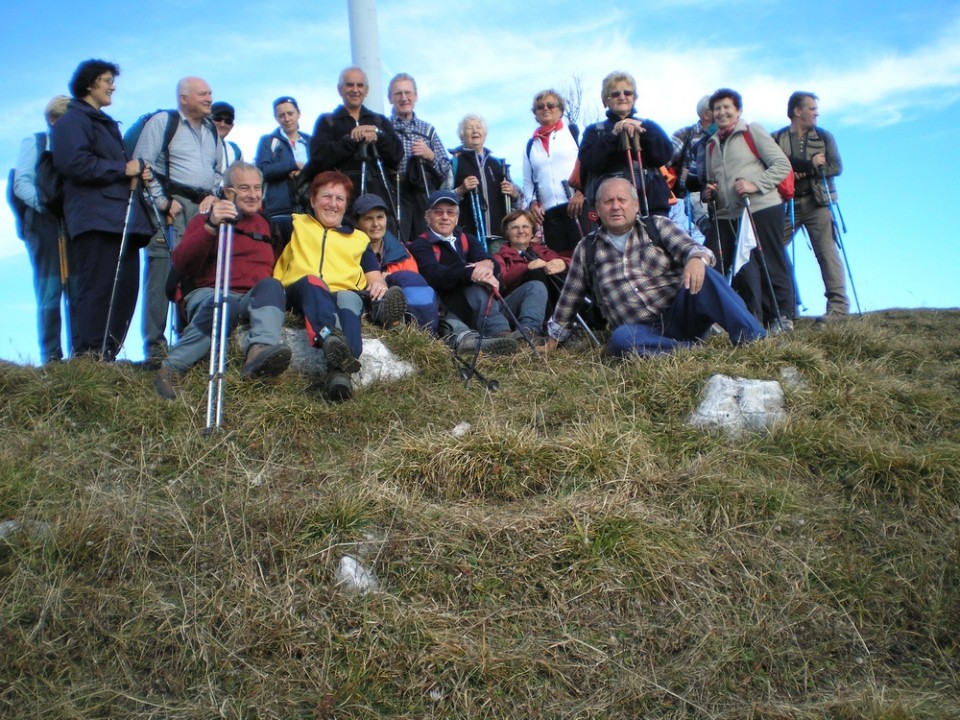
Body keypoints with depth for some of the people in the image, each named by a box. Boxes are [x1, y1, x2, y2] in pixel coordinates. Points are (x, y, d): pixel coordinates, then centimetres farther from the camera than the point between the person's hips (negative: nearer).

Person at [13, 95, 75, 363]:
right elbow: (21, 183, -1)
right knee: (50, 293, -4)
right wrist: (45, 203, -18)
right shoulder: (34, 142, 12)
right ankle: (51, 356, -2)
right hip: (46, 224, -2)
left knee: (79, 292, -2)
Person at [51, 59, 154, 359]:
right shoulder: (73, 119, 0)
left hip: (121, 218, 9)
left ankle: (107, 357, 10)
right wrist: (123, 169, -10)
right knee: (98, 290, -13)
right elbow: (76, 164, -15)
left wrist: (139, 171, 11)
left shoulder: (107, 123, 28)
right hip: (95, 219, -9)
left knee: (125, 290, 5)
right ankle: (87, 358, -10)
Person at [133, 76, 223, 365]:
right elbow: (143, 166, -4)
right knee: (162, 274, -11)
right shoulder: (161, 122, 3)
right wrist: (163, 201, -11)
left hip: (205, 209, 6)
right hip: (172, 209, -6)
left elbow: (220, 170, 28)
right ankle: (155, 345, -8)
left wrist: (214, 195, 9)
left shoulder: (212, 130, 22)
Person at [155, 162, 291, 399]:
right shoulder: (205, 219, 14)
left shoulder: (266, 224, 27)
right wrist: (210, 227, -17)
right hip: (208, 294, -3)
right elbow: (180, 266, -4)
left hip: (253, 300, 3)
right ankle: (172, 368, -30)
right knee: (224, 304, -39)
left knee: (271, 285, -32)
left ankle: (260, 352, -55)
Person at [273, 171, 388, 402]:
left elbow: (375, 276, 21)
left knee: (349, 298, -37)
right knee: (312, 282, -37)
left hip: (344, 294, 1)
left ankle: (339, 372, -63)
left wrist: (379, 283, -2)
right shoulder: (297, 225, 29)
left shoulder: (358, 238, 31)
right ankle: (330, 337, -68)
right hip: (300, 293, -1)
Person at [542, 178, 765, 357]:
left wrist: (697, 259, -31)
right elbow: (569, 300, 19)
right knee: (620, 339, -37)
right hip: (641, 331, 0)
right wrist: (551, 343, 21)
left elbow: (690, 248, -6)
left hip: (681, 316, 0)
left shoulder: (657, 226, 10)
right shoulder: (586, 250, 13)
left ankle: (755, 343, -36)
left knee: (703, 277, -31)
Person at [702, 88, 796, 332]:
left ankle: (783, 317, 8)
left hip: (762, 209, -6)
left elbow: (782, 164, -4)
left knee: (770, 263, -4)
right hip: (727, 215, 6)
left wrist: (756, 185, -16)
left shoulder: (753, 131, 3)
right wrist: (709, 191, 8)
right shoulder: (711, 144, 19)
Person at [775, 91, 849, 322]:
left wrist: (799, 169, -12)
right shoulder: (777, 138, 7)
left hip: (817, 201, 0)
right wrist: (810, 164, -15)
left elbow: (836, 167, 0)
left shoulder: (824, 136, 12)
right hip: (787, 203, 0)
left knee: (827, 253, -6)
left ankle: (838, 305, -6)